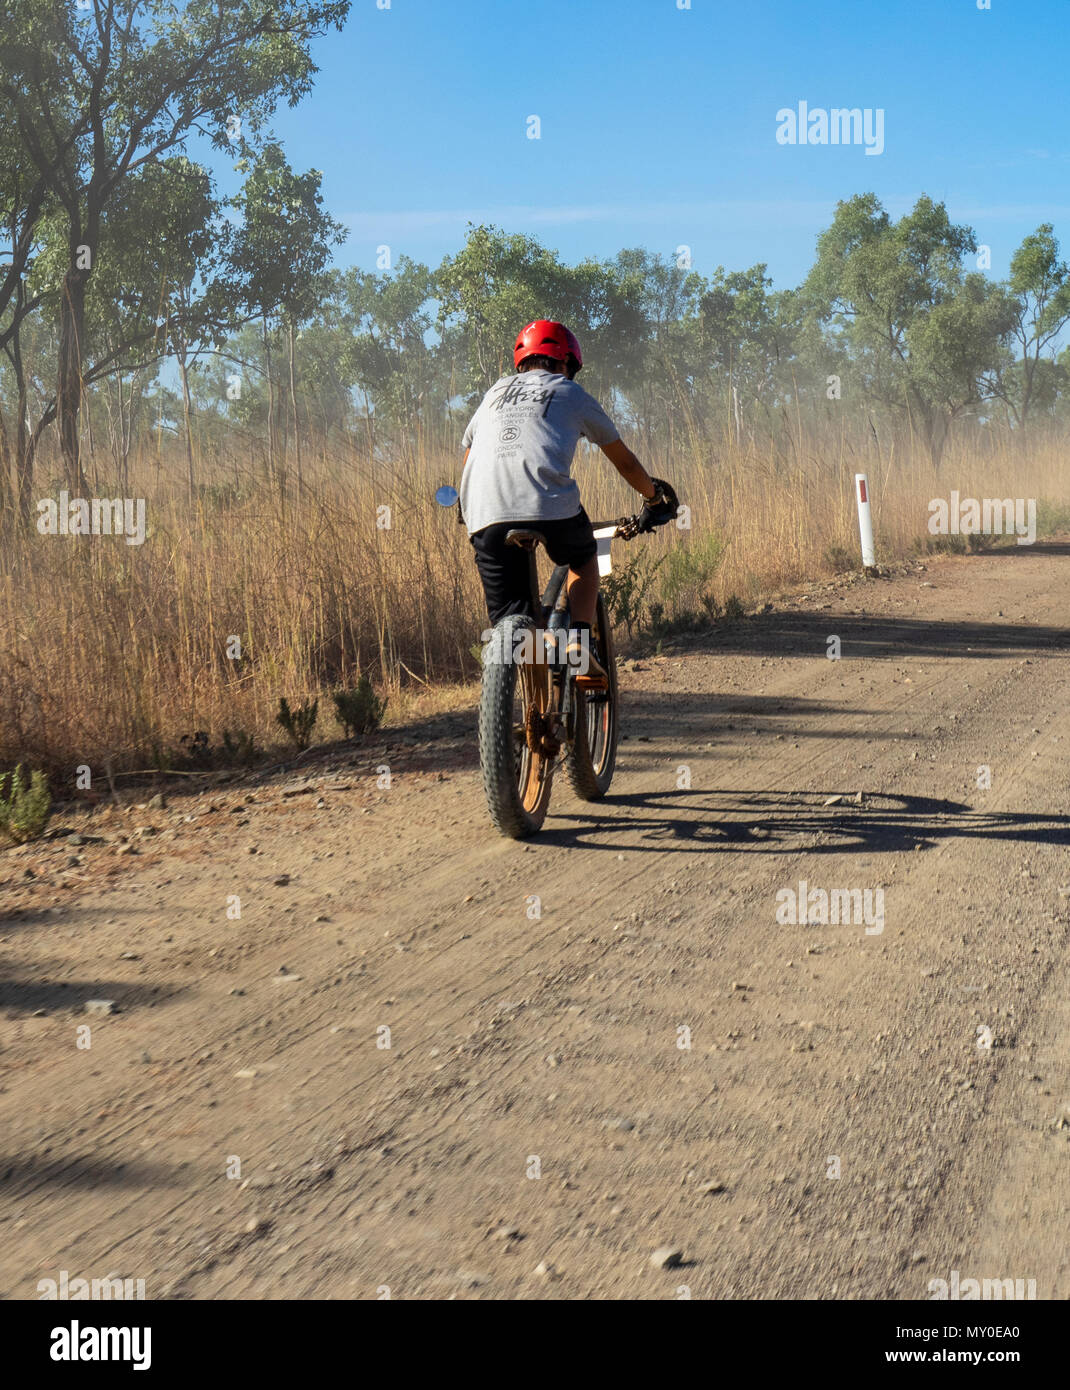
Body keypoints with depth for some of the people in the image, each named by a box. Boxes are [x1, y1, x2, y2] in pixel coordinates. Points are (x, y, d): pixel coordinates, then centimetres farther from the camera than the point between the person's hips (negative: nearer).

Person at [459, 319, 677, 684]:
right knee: (584, 560, 29)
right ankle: (579, 643, 7)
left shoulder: (495, 393, 31)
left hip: (486, 516, 2)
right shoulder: (571, 393, 21)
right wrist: (656, 497, 46)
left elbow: (467, 457, 40)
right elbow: (624, 462, 29)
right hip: (550, 505, -2)